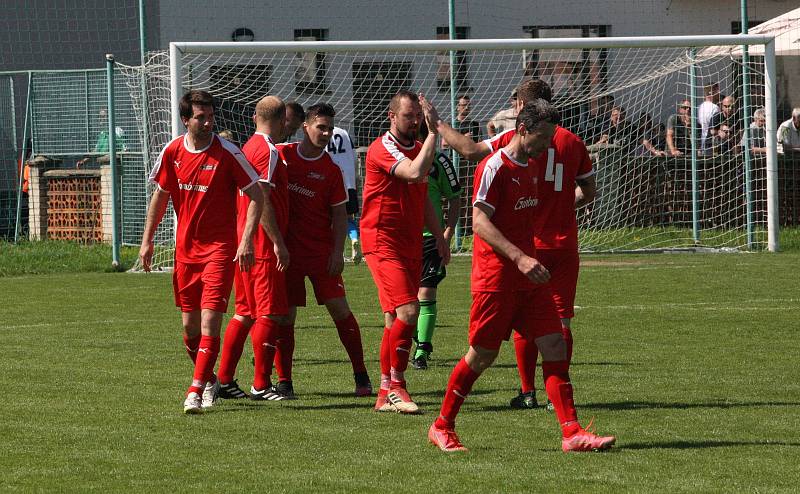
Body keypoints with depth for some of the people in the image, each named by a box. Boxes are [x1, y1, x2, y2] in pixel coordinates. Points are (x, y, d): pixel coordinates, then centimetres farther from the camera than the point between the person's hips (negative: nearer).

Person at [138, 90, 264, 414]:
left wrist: (247, 240, -16)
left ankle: (195, 392, -15)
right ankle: (209, 381, 31)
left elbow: (257, 196, -7)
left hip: (220, 247, -4)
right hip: (185, 249, 4)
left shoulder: (227, 153, -10)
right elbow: (160, 196, 15)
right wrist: (147, 240, 12)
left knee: (210, 321, -14)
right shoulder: (172, 152, 1)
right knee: (190, 327, 10)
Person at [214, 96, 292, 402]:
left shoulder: (248, 148, 16)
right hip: (264, 246, -9)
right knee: (269, 313, -5)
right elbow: (262, 200, -20)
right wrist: (278, 242, -19)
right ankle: (261, 385, -5)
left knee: (246, 313, 14)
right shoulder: (268, 151, -12)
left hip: (244, 243, 9)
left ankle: (224, 380, 15)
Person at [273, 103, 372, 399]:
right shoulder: (282, 156, 2)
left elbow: (339, 214, 4)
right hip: (286, 249, 0)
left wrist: (337, 252, -7)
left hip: (322, 251, 0)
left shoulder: (331, 170, 2)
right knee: (285, 315, 0)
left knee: (339, 308, -6)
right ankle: (283, 381, 7)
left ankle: (361, 375, 2)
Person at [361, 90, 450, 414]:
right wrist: (433, 132, -25)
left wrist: (439, 237, 21)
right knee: (408, 311, -19)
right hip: (383, 243, -8)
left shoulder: (417, 148, 15)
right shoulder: (383, 149, -12)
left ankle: (386, 393, 12)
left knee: (395, 319, 8)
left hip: (411, 245, 8)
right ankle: (396, 386, -11)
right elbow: (415, 173, -30)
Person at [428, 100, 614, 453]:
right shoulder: (494, 168, -12)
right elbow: (480, 222, -20)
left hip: (527, 277, 8)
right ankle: (441, 427, 16)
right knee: (483, 355, 0)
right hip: (495, 276, -8)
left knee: (555, 346, -3)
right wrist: (519, 258, -27)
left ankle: (572, 433, -7)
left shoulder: (529, 168, 14)